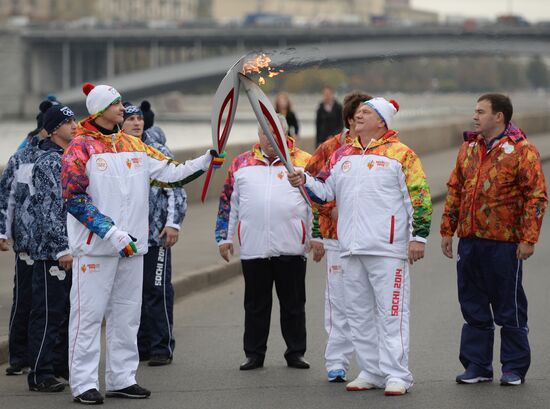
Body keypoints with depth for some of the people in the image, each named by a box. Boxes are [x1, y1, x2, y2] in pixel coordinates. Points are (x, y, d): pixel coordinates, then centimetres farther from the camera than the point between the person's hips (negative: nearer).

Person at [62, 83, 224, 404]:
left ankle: (121, 378, 18)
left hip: (132, 245, 7)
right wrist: (112, 233, -18)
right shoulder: (80, 149, -6)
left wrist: (206, 161, -1)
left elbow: (171, 174, 13)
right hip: (95, 247, -6)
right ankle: (84, 383, -2)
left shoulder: (133, 146, 12)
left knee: (127, 315, 10)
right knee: (89, 315, -5)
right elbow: (75, 200, -12)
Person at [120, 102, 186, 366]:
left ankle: (162, 347, 0)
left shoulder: (158, 152, 0)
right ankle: (141, 346, 18)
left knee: (157, 290, -4)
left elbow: (176, 189, -2)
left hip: (156, 233, -4)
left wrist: (173, 223, -10)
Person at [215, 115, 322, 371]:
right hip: (253, 248, 2)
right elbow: (227, 203, 14)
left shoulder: (305, 162, 3)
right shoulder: (241, 164, 9)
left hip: (291, 249, -1)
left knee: (293, 304, 6)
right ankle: (254, 354, 16)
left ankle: (295, 352, 15)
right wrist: (224, 237, 12)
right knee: (256, 305, 8)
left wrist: (317, 237, 0)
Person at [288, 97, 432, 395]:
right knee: (358, 312, 11)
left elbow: (420, 197, -6)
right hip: (352, 248, 7)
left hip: (387, 248, -7)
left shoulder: (401, 154, -4)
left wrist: (419, 236, -10)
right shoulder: (342, 155, 13)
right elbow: (325, 191, 16)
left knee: (391, 312, -6)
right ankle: (371, 372, 19)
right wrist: (303, 181, -3)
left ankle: (397, 374, -5)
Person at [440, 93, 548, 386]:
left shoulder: (522, 150, -7)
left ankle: (514, 368, 12)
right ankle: (476, 365, 20)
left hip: (504, 242, -6)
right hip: (469, 241, 6)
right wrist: (447, 230, 13)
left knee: (509, 307, 3)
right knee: (473, 306, 11)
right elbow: (455, 190, 18)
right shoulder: (469, 148, 13)